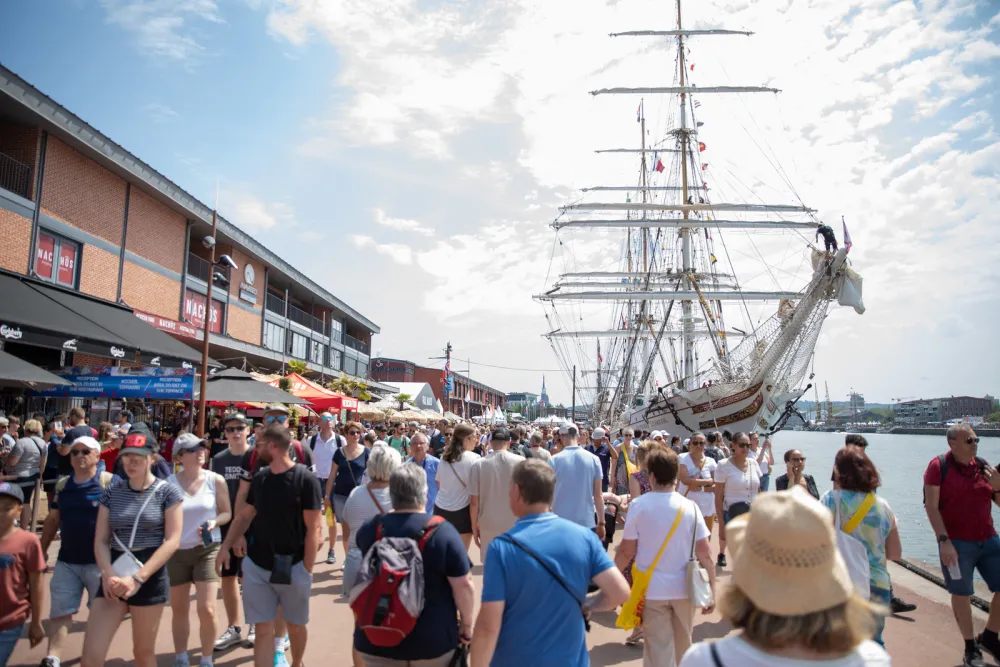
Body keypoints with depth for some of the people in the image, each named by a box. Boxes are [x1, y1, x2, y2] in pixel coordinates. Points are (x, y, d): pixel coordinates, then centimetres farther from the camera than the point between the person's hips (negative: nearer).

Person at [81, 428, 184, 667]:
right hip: (114, 576, 3)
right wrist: (108, 574, -14)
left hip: (150, 578, -3)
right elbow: (101, 540, 3)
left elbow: (172, 540, -10)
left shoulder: (167, 492, -5)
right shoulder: (111, 492, 5)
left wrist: (138, 577, -16)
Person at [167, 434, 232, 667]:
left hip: (207, 549, -1)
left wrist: (214, 522, -18)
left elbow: (227, 513, 2)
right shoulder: (169, 483, -9)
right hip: (177, 552, 1)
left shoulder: (216, 480, -8)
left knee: (207, 609, -7)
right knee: (179, 611, 15)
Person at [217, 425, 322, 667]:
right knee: (263, 629, 4)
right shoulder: (259, 479, 2)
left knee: (296, 625, 16)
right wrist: (226, 546, 1)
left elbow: (313, 528, -13)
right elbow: (245, 516, 13)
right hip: (256, 566, 4)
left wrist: (307, 570, -13)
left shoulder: (305, 480, -15)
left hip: (293, 567, -3)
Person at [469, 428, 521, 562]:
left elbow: (474, 501, -3)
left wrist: (474, 527, 10)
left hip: (489, 526, 0)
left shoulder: (478, 465, -6)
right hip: (516, 526, 0)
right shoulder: (520, 462, -7)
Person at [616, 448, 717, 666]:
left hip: (652, 589, -2)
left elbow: (627, 551, -8)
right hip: (683, 588, 3)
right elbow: (704, 552, -5)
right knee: (683, 648, 24)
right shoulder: (690, 507, -6)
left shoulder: (638, 505, -12)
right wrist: (712, 589, 5)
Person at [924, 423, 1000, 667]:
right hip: (956, 543, -5)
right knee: (961, 594, 6)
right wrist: (944, 541, -17)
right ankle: (970, 647, 24)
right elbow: (931, 506, -12)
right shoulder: (938, 466, -10)